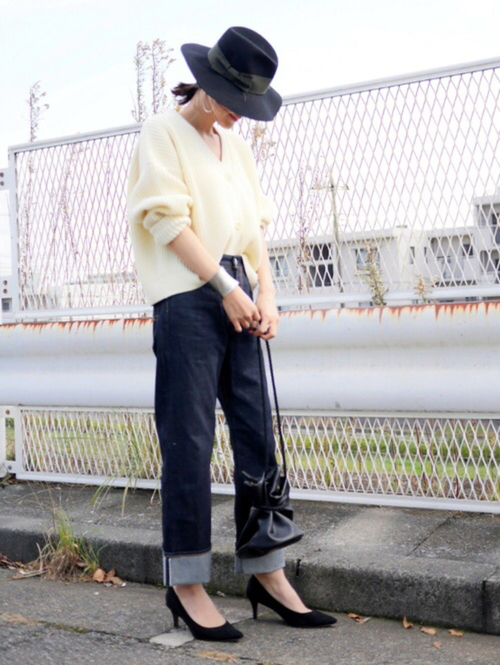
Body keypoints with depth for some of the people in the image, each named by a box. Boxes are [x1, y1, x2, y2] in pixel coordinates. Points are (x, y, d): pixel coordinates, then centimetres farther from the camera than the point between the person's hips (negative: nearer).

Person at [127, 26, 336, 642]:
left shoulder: (236, 146, 20)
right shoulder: (163, 131, 1)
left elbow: (253, 226, 17)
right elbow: (168, 220, -9)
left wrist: (264, 293, 3)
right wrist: (226, 287, -12)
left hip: (238, 300, 7)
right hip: (187, 298, -6)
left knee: (257, 437, 5)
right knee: (189, 443, -5)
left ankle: (266, 574, 13)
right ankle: (186, 585, 3)